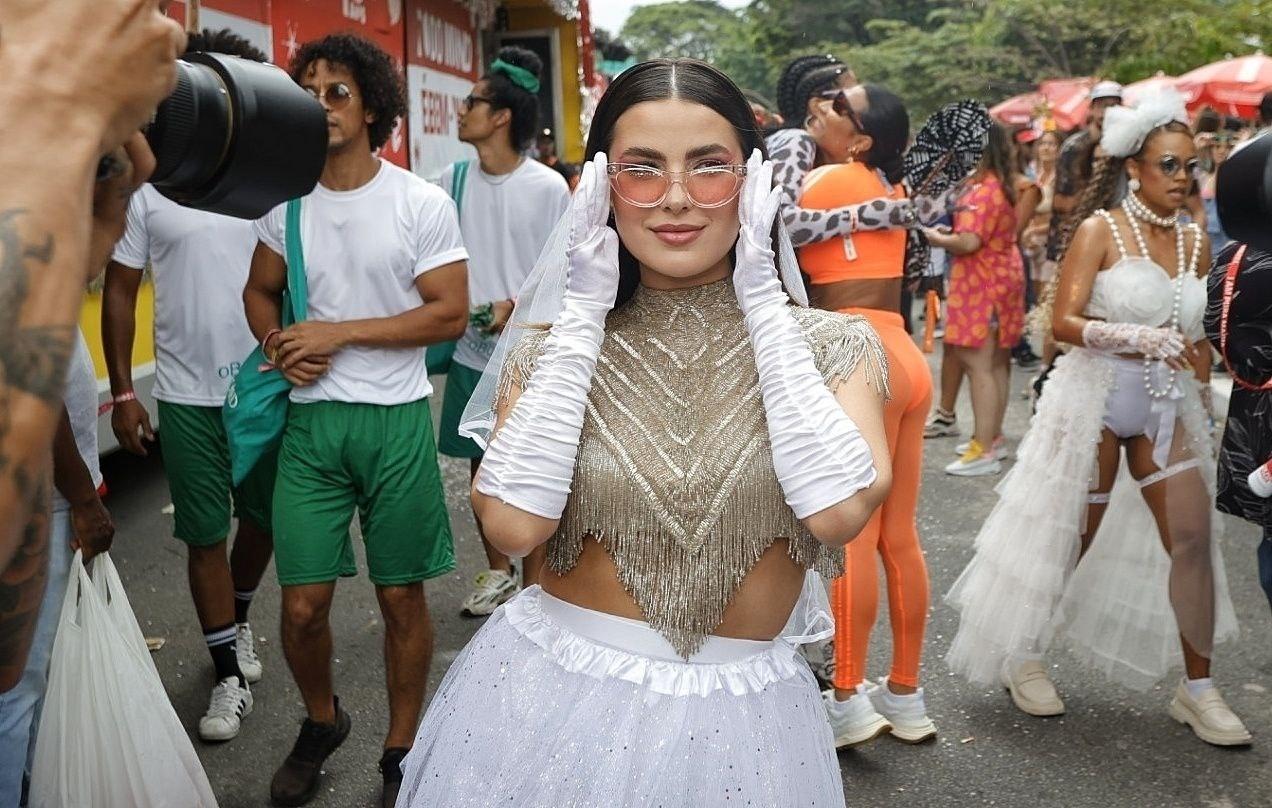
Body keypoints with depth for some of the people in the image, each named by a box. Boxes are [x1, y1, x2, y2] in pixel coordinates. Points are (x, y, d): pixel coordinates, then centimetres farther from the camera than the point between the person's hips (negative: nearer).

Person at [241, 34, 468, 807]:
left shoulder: (423, 203, -6)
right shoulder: (285, 201, 6)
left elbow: (450, 313, -9)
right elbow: (261, 291, 17)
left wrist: (339, 333, -14)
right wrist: (280, 347, -4)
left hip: (396, 421, -2)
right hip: (311, 422, 3)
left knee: (403, 596, 8)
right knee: (302, 606, 4)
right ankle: (321, 720, 34)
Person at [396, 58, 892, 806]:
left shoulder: (830, 345, -5)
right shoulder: (552, 347, -3)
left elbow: (839, 510, -22)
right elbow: (516, 523, -18)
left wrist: (762, 301, -15)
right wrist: (583, 313, -13)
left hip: (744, 716, 0)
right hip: (552, 693, 1)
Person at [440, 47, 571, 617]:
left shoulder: (548, 188, -9)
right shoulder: (453, 179, 3)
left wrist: (515, 307, -19)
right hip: (469, 352, 5)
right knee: (481, 465, 15)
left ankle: (534, 584, 18)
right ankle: (498, 572, 33)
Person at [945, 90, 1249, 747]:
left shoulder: (1195, 243, 7)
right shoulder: (1100, 231, -9)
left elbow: (1193, 336, 16)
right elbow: (1064, 323, -17)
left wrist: (1203, 390, 9)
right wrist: (1140, 337, -29)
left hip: (1168, 404, 5)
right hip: (1097, 396, -5)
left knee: (1192, 534, -2)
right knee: (1071, 535, 6)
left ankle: (1197, 690, 11)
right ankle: (1022, 656, 26)